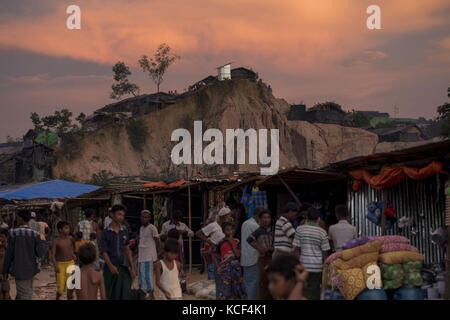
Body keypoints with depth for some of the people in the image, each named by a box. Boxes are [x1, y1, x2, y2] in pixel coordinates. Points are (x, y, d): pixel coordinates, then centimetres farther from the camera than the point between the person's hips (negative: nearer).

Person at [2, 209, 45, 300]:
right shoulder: (35, 234, -3)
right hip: (31, 269, 2)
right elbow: (39, 254, -6)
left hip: (18, 269, -2)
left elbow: (9, 253, -8)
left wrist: (5, 271, 0)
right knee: (28, 293, 17)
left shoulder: (14, 233, -9)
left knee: (23, 295, 2)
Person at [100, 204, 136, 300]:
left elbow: (127, 250, 13)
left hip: (124, 267, 2)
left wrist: (132, 268, 8)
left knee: (126, 295, -4)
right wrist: (110, 266, -22)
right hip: (111, 267, -2)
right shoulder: (106, 232, -1)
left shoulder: (125, 231, 9)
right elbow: (104, 252, -6)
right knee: (111, 295, 4)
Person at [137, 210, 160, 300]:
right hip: (141, 256, 8)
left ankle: (150, 293, -4)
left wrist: (157, 254, -6)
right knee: (140, 274, 8)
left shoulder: (152, 228, -7)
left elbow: (157, 241, -6)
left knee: (147, 274, -9)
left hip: (149, 256, -8)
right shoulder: (141, 228, 17)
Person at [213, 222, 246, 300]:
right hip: (225, 269, -3)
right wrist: (218, 267, -9)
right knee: (224, 294, -4)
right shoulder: (221, 243, -3)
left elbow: (238, 255, -7)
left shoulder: (236, 242, 4)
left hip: (236, 268, 3)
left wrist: (232, 243, -10)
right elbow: (214, 256, 2)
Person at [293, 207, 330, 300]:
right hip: (317, 266, -1)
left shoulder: (299, 229, 0)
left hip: (304, 265, 1)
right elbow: (325, 253, -1)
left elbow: (296, 249, -1)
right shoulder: (322, 232, -2)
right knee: (315, 291, 5)